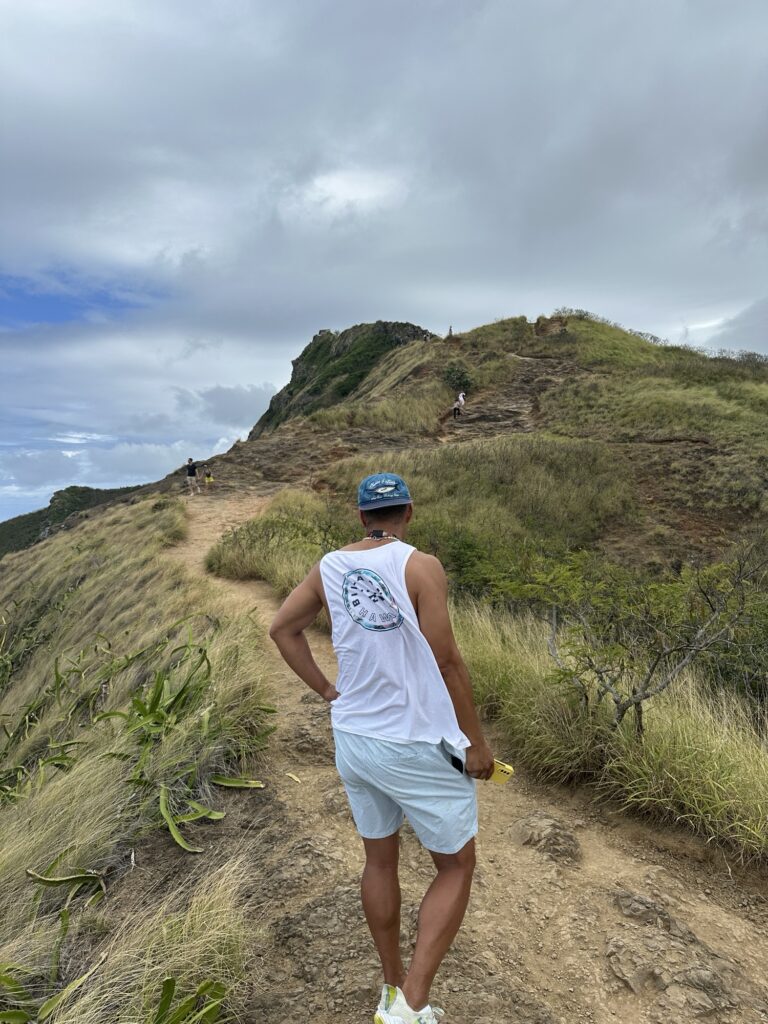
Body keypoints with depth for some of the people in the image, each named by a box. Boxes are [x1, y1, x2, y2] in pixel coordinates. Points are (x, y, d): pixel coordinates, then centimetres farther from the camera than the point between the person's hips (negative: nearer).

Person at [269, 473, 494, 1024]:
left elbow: (282, 629, 9)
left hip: (353, 740, 6)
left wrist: (327, 691, 11)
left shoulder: (330, 567, -1)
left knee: (380, 859, 23)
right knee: (456, 867, 15)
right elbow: (447, 661, -17)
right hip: (420, 746, -5)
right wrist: (476, 741, -7)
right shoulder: (420, 566, -17)